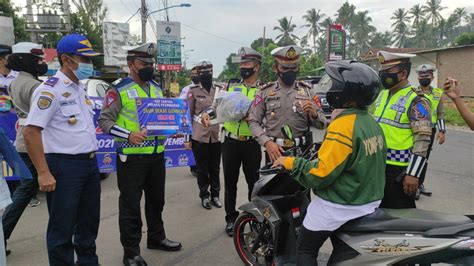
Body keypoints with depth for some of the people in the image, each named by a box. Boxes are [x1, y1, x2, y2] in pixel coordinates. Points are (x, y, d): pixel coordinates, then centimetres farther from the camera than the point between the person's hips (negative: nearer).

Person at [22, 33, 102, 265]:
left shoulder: (80, 88, 13)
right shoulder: (50, 90, -13)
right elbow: (30, 132, -18)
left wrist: (92, 157, 17)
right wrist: (44, 173, -20)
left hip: (90, 163, 8)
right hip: (65, 166, -8)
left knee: (89, 222, 19)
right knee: (62, 227, 4)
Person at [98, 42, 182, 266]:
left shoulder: (157, 88, 14)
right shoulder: (119, 89, -7)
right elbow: (105, 120, -11)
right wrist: (129, 135, -25)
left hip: (157, 155, 7)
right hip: (131, 157, -6)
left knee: (156, 200, 19)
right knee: (130, 206, 3)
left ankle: (156, 237, 37)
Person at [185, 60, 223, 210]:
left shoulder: (220, 89, 7)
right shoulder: (193, 91, -2)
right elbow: (188, 115, 0)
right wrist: (187, 137, -2)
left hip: (216, 136, 3)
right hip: (199, 137, -2)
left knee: (215, 168, 12)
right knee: (202, 168, 8)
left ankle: (215, 195, 26)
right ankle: (204, 195, 22)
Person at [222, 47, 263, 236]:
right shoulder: (231, 87, 10)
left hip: (251, 144, -2)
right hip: (230, 142, 3)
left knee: (254, 183, 8)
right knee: (230, 183, 10)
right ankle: (231, 218, 24)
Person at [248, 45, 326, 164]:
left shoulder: (306, 91, 6)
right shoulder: (265, 92, 2)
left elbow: (322, 124, 7)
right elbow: (253, 122, -1)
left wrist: (313, 114, -16)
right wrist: (267, 142, -17)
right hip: (275, 151, -1)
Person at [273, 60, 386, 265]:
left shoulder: (343, 125, -24)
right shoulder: (371, 122, 4)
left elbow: (320, 174, -26)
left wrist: (290, 163, -13)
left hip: (339, 207, -9)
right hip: (368, 202, 9)